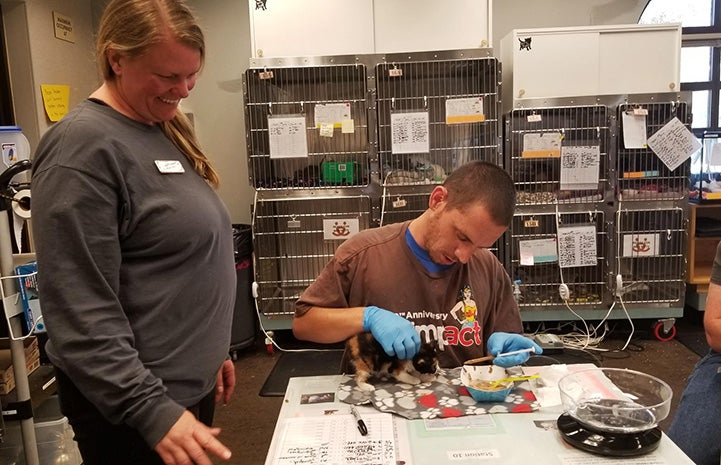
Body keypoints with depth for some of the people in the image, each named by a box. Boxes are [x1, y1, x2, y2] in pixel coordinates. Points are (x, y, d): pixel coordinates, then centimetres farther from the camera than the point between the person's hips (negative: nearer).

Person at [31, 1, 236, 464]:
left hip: (190, 383, 8)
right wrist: (150, 410, -25)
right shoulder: (85, 146, -19)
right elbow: (80, 311, -23)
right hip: (132, 403, -8)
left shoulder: (165, 129, 7)